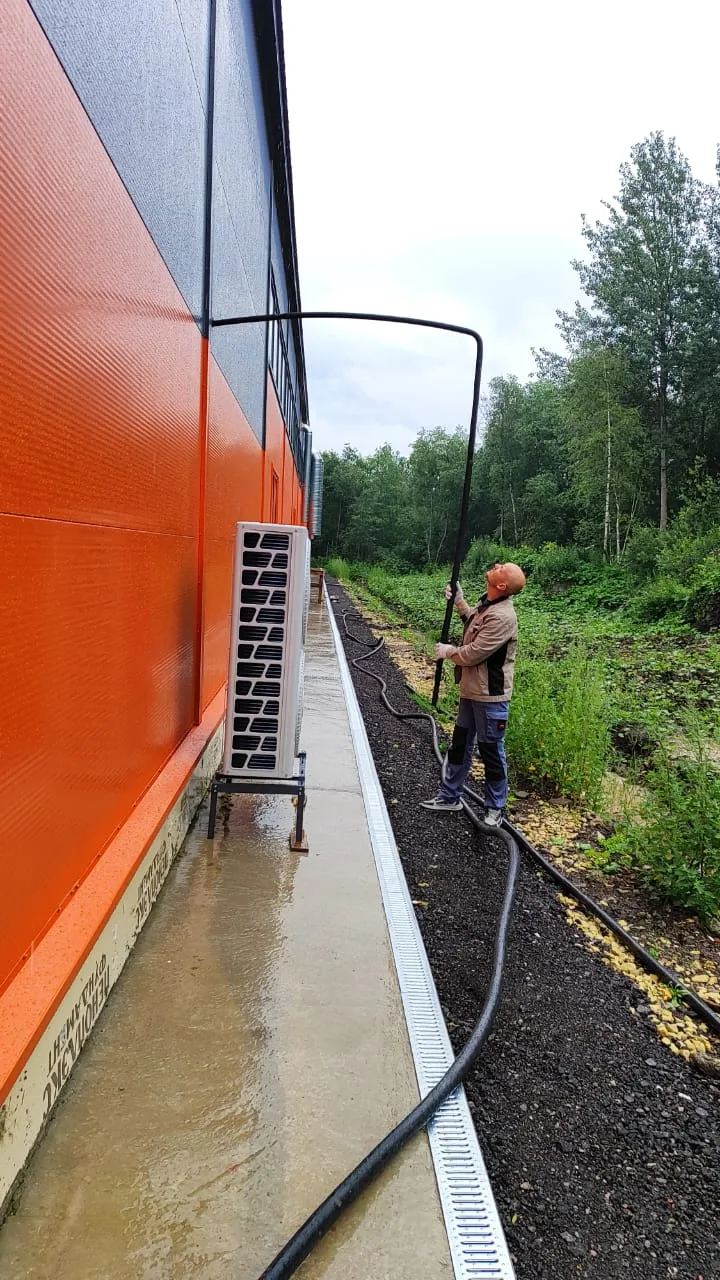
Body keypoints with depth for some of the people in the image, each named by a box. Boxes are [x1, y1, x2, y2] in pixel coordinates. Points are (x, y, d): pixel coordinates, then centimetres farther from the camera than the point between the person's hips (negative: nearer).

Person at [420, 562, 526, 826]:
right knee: (460, 745, 18)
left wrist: (448, 651, -5)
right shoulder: (486, 604, 5)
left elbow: (473, 654, -23)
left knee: (491, 751, 5)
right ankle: (449, 797, 31)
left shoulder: (502, 616, -25)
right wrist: (460, 603, 11)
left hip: (490, 697, -9)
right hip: (471, 690, 10)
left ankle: (495, 808, 21)